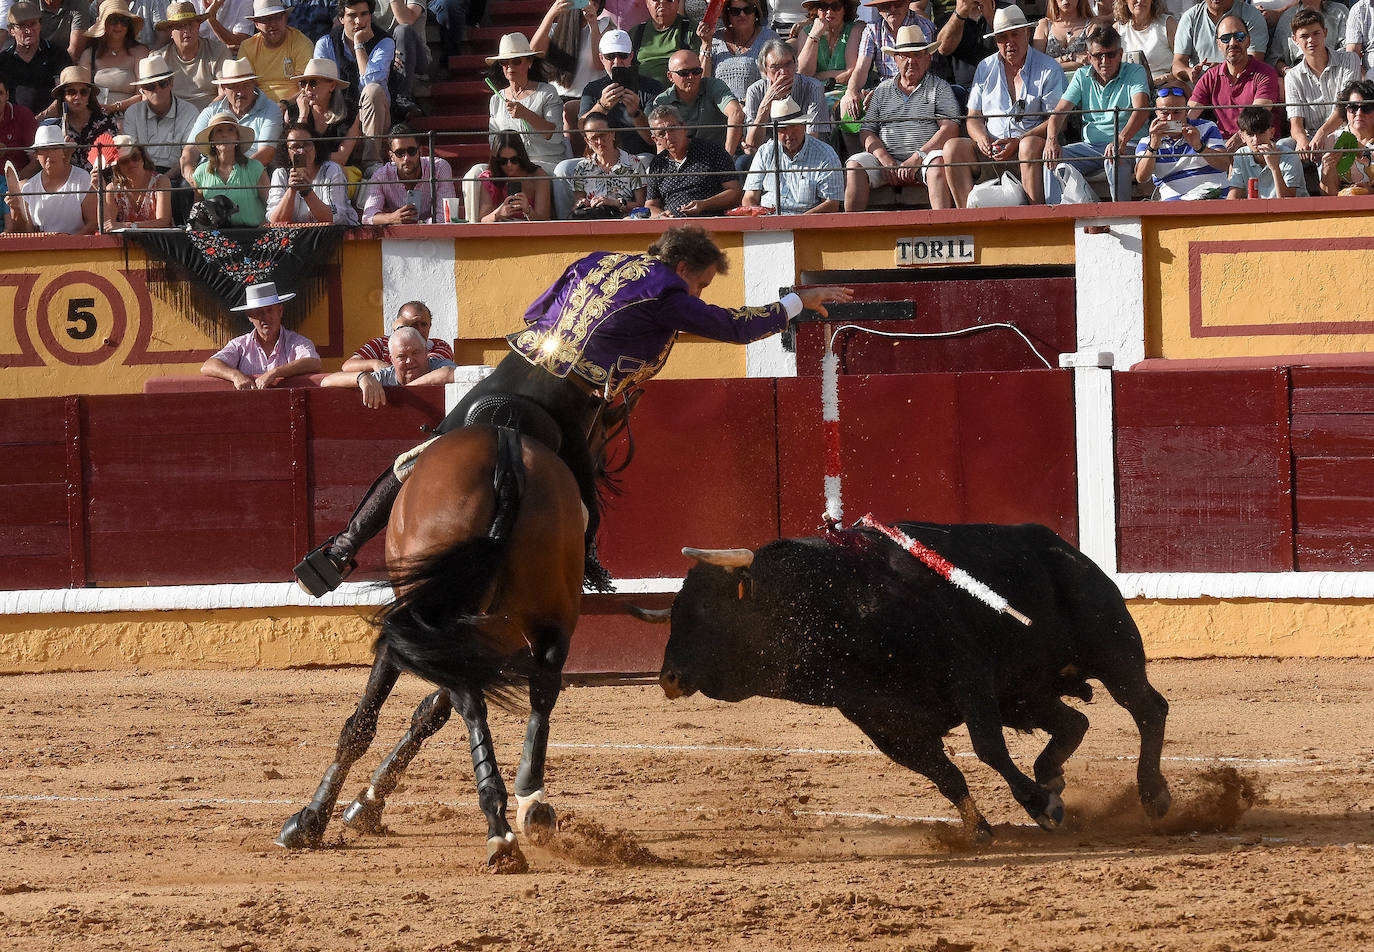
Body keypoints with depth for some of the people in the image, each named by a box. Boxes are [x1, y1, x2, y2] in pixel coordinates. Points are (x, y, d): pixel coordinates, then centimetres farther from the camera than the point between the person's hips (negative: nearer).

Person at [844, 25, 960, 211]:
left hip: (924, 160, -3)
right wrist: (886, 161, -8)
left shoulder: (940, 88, 9)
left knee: (938, 164, -36)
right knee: (855, 165, -23)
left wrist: (917, 158, -15)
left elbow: (950, 129, -4)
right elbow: (868, 132, 13)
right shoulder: (883, 90, 19)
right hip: (886, 159, 3)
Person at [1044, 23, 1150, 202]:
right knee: (1052, 158, -21)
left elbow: (1141, 110, -17)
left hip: (1128, 145, -4)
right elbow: (1059, 112, 6)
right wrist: (1052, 139, -18)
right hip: (1091, 146, 4)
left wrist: (1122, 139, -37)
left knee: (1114, 159, -39)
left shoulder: (1135, 72, 0)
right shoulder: (1082, 77, 14)